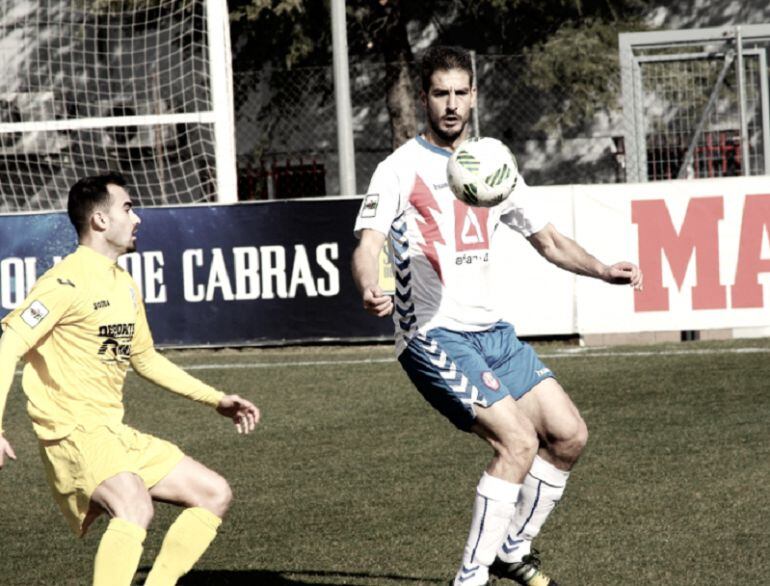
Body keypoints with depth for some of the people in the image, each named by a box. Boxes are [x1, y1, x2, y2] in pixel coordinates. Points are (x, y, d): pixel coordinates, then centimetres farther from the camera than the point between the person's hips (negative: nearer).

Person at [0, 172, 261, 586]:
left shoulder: (126, 287, 16)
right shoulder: (67, 281, -12)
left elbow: (145, 359, 30)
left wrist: (216, 400, 26)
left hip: (116, 435, 9)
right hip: (72, 432, -9)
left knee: (215, 493, 6)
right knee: (136, 506, -34)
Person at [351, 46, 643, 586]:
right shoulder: (402, 168, -6)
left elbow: (549, 240, 19)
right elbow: (368, 245, -16)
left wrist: (603, 271, 1)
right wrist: (370, 292, -39)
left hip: (492, 332, 7)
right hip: (433, 335, -7)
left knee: (569, 435, 5)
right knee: (518, 441, -20)